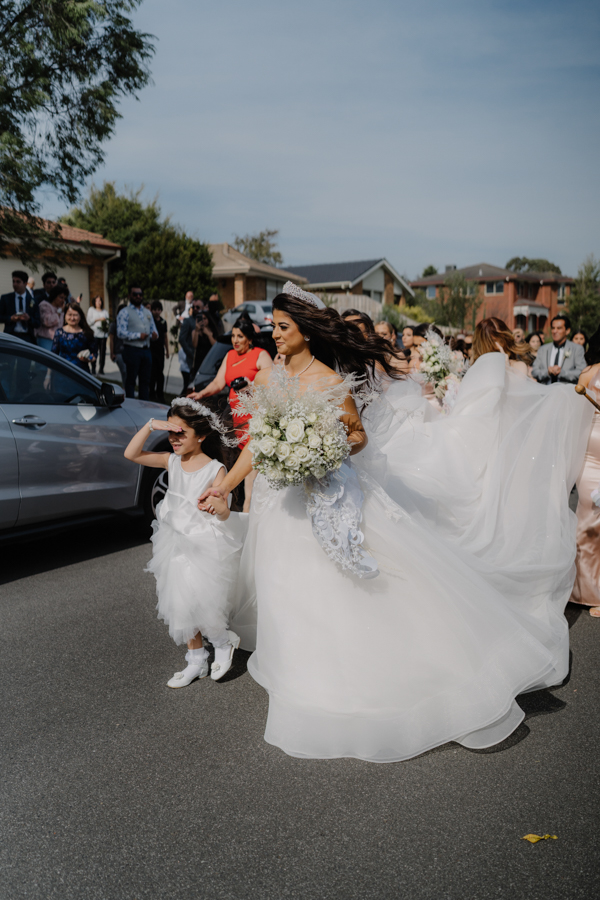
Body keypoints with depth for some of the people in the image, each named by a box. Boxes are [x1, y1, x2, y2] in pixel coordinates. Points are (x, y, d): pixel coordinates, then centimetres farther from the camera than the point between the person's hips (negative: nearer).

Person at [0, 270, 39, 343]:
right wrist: (10, 318, -10)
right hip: (11, 336, 0)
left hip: (27, 338, 0)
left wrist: (29, 319, -13)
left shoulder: (33, 300, 9)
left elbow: (37, 324, 7)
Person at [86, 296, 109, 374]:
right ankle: (93, 369, -2)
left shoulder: (105, 311, 18)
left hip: (103, 334, 2)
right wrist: (98, 319, -4)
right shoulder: (91, 310, 12)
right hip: (94, 333, -2)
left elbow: (108, 322, 16)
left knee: (102, 352, -3)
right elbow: (89, 321, 3)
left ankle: (101, 369, 3)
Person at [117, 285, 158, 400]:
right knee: (131, 380, -1)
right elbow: (120, 333, -13)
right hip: (132, 350, -6)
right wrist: (138, 335, -19)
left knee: (145, 380, 9)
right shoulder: (125, 312, -2)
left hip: (146, 350, 6)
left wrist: (154, 335, -4)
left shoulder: (147, 312, 19)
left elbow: (153, 329, 20)